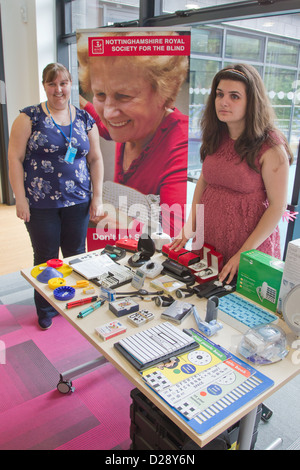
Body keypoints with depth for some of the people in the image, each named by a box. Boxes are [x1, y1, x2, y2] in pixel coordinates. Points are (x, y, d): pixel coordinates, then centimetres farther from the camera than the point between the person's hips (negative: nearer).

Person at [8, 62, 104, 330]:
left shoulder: (85, 120, 9)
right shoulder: (30, 117, -1)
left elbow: (95, 159, 9)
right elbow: (15, 158, -4)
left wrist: (97, 197, 3)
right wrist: (20, 199, -10)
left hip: (78, 202, 3)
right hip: (41, 204, -2)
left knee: (77, 255, 11)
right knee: (45, 258, 9)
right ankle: (46, 312, 28)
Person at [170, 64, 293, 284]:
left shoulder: (271, 146, -15)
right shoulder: (216, 137, 3)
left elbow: (278, 206, -14)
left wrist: (244, 253, -16)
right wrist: (190, 227, 3)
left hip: (251, 243, -5)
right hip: (208, 240, 5)